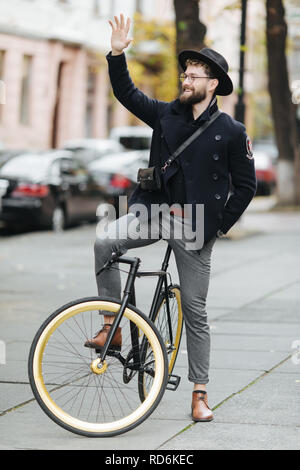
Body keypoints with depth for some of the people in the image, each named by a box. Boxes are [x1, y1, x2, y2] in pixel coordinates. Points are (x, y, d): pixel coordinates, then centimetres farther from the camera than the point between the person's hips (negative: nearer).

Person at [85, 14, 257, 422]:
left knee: (195, 310, 2)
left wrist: (218, 227, -6)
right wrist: (118, 54, -10)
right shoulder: (166, 115, 5)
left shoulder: (231, 132, -4)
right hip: (155, 210, 3)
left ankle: (200, 392, 12)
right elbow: (127, 94, 4)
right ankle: (111, 327, -15)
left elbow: (245, 186, -1)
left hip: (196, 226, -3)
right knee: (104, 242, -26)